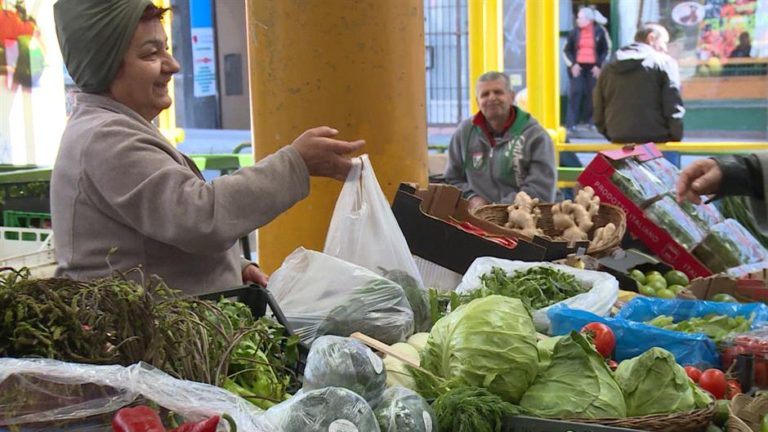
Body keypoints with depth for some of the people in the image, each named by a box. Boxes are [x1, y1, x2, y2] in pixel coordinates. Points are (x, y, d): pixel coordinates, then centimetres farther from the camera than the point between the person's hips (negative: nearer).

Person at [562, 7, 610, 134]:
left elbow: (606, 50, 6)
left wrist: (599, 65, -3)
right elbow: (566, 50, 7)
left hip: (593, 67, 1)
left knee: (592, 94, 4)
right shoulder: (574, 32, 1)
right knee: (575, 93, -8)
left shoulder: (599, 31, 0)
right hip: (577, 67, 0)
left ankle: (590, 121, 18)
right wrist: (572, 64, -5)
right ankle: (571, 124, -8)